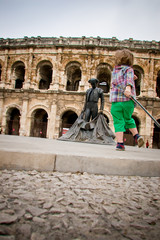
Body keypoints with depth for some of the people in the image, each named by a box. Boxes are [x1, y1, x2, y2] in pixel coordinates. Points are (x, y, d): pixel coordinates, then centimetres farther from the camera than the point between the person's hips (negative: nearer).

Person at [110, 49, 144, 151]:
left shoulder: (114, 70, 17)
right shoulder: (129, 69, 5)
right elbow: (129, 79, -16)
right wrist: (128, 87, -33)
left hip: (115, 100, 1)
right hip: (128, 100, -1)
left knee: (118, 122, 4)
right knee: (128, 119, 21)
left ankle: (120, 143, -5)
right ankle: (137, 135, 9)